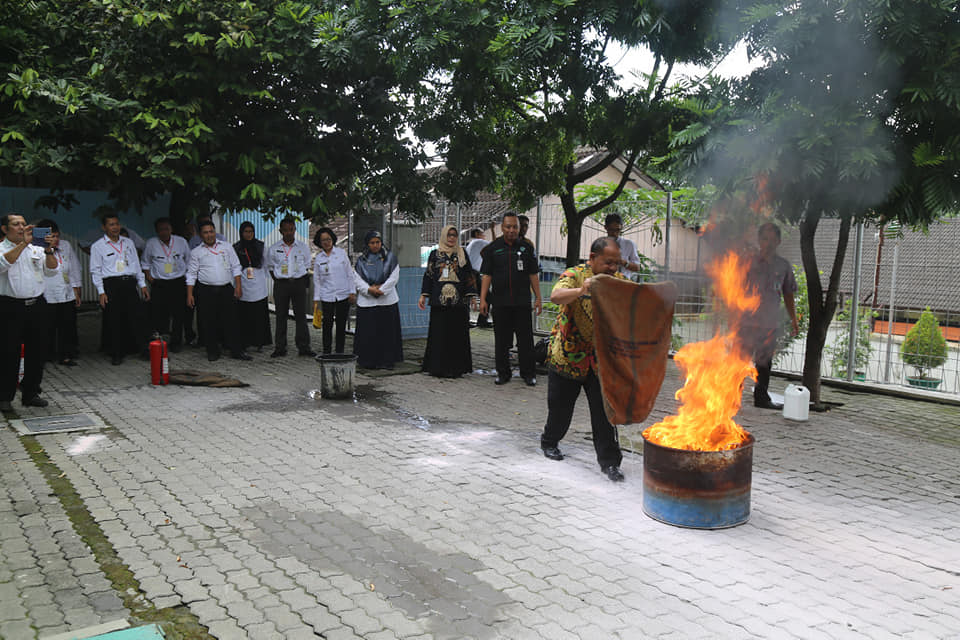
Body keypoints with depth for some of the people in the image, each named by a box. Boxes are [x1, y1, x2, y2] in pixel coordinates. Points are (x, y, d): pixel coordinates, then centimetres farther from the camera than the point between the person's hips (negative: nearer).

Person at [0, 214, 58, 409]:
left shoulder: (36, 249, 15)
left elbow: (51, 271, 5)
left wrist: (48, 250, -9)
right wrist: (23, 243, -23)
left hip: (36, 305, 5)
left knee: (37, 351, 7)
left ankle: (31, 394, 18)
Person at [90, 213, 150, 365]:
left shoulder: (128, 242, 15)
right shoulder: (98, 246, 3)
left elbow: (136, 264, 18)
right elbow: (95, 271, 2)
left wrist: (143, 285, 12)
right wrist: (101, 292, -6)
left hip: (129, 284, 3)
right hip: (111, 285, -3)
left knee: (136, 318, -2)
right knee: (113, 320, 1)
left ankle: (144, 349, 2)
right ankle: (116, 354, 11)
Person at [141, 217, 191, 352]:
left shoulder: (181, 241, 4)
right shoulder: (151, 243, 3)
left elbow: (189, 261, 13)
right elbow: (146, 264, 14)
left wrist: (187, 278, 7)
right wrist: (149, 279, 1)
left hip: (179, 283, 0)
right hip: (159, 284, 0)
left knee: (178, 314, 2)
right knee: (159, 314, -6)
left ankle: (176, 342, 14)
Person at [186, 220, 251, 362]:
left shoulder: (227, 247, 9)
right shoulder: (196, 252, 6)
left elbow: (235, 267, 9)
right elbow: (191, 274, 6)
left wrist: (238, 286, 0)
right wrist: (189, 294, -1)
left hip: (226, 290, 1)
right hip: (206, 292, 0)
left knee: (230, 321, 1)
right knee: (208, 323, 1)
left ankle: (237, 351, 6)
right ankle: (213, 351, 13)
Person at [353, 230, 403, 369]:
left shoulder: (390, 257, 6)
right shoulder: (361, 260, 9)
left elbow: (394, 277, -1)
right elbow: (357, 280, 2)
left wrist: (381, 289, -10)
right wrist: (369, 289, -13)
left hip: (387, 301, 0)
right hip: (366, 302, 1)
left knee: (387, 331, 0)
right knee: (368, 332, -1)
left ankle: (386, 360, 7)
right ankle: (368, 361, 6)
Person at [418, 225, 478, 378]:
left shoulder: (462, 254, 11)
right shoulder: (435, 254, 11)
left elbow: (469, 275, 8)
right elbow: (428, 275, 10)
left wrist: (472, 295, -1)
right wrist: (423, 295, 2)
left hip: (458, 301, 0)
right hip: (439, 300, 0)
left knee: (457, 334, -1)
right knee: (439, 334, -2)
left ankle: (456, 368, 5)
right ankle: (438, 367, 4)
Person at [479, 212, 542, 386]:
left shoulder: (526, 248, 8)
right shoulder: (492, 248, 5)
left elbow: (533, 275, 9)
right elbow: (487, 275, 4)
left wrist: (538, 298, 4)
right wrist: (483, 299, -3)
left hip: (522, 302, 0)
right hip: (500, 302, 0)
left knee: (525, 339, 2)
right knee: (501, 340, 6)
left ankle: (528, 373, 11)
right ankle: (503, 373, 17)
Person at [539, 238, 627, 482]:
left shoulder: (619, 280, 2)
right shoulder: (574, 275, -12)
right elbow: (555, 296, -31)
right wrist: (580, 291, -50)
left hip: (601, 359, 2)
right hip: (568, 355, -2)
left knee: (604, 411, -2)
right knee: (561, 406, 12)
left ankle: (609, 461, 8)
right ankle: (550, 442, 38)